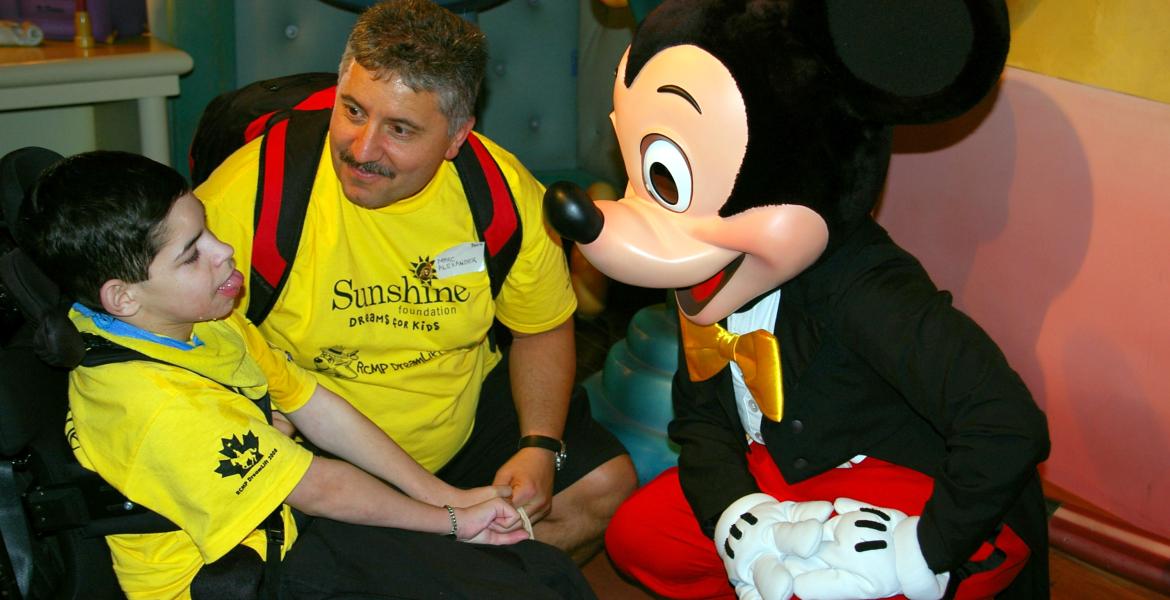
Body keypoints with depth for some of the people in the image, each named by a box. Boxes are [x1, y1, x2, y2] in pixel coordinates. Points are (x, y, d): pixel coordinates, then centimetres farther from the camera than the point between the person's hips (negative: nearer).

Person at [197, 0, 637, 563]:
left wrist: (540, 446, -9)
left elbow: (542, 329, 4)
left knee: (606, 486, -1)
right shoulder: (248, 196, -25)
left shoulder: (505, 192, -13)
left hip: (466, 421, 4)